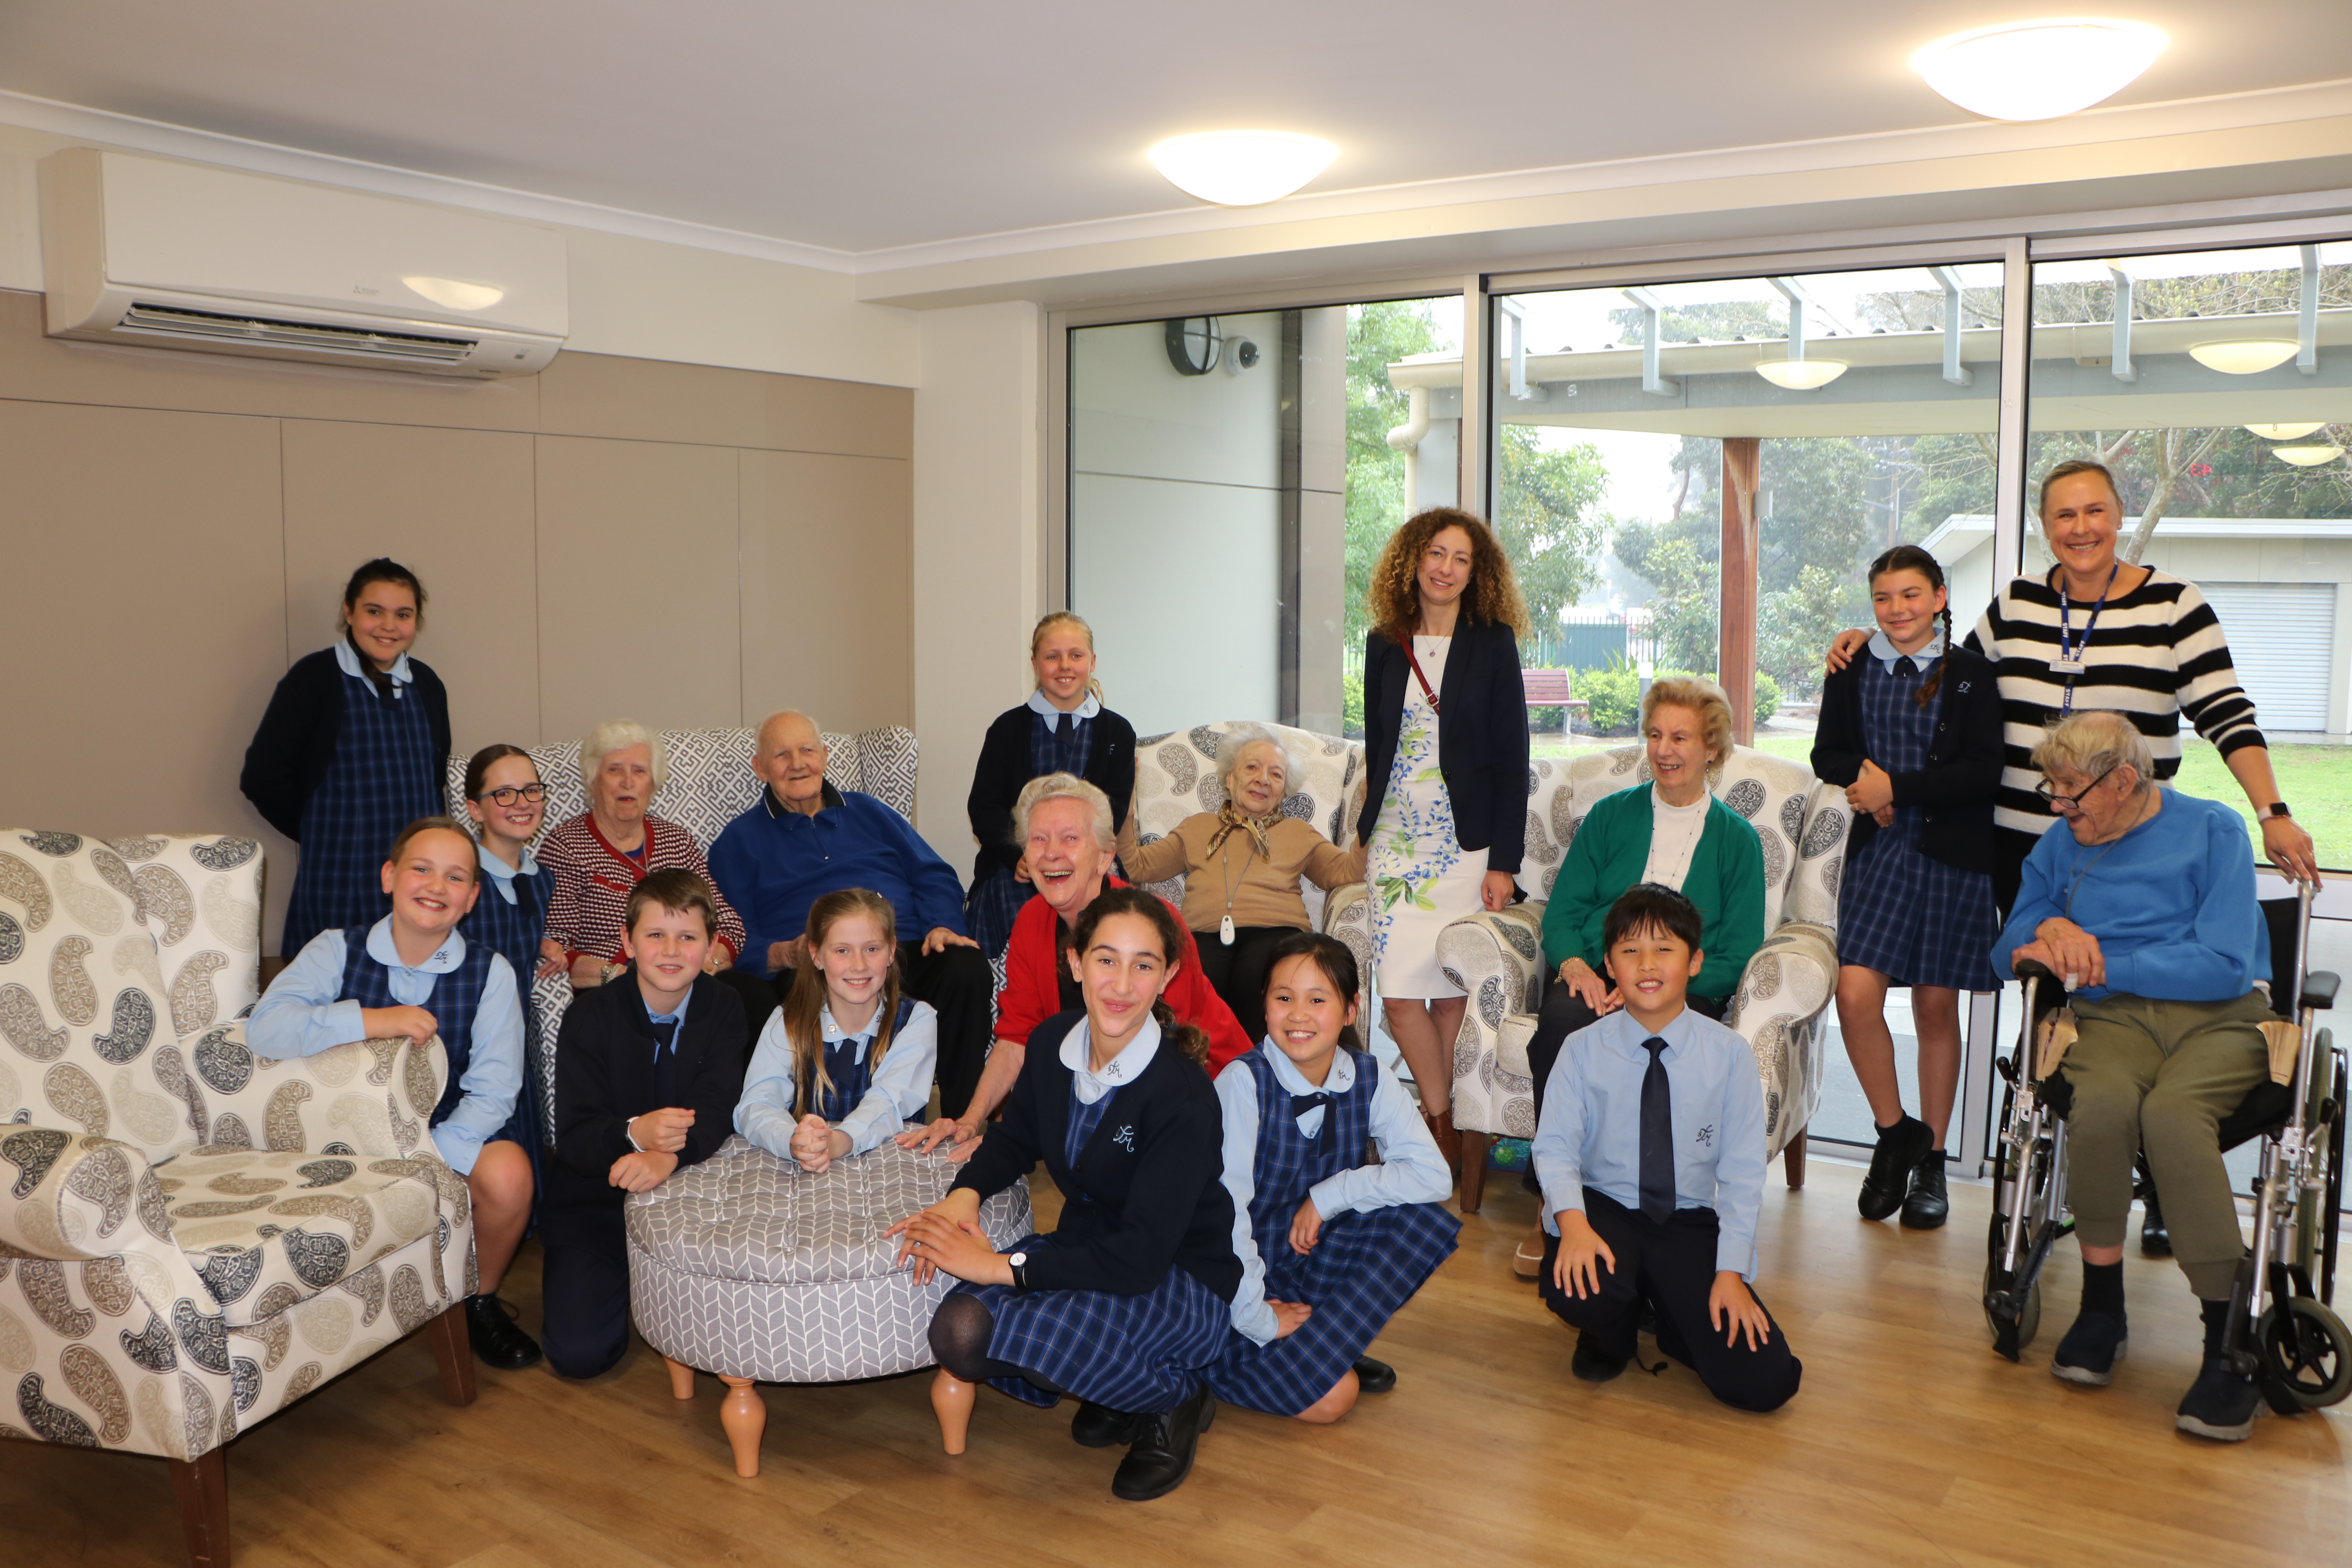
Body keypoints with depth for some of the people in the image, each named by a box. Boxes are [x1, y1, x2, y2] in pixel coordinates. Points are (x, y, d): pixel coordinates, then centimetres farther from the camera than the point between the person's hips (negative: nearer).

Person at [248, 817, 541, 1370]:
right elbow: (264, 1028, -20)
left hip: (455, 1132, 0)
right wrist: (370, 1020, -31)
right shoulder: (338, 951, -5)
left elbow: (492, 1091, -11)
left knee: (508, 1175, -30)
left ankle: (480, 1299, 2)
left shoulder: (490, 972, -7)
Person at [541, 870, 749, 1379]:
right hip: (593, 1203, -1)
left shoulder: (723, 1010, -6)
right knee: (581, 1351, -14)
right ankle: (567, 1278, 19)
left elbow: (714, 1112, -19)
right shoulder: (590, 1016, -10)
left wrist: (667, 1157, -42)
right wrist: (634, 1133, -39)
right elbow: (574, 1137, -16)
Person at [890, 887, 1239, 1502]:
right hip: (1089, 1246, 7)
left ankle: (1172, 1400, -4)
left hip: (1179, 1283, -7)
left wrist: (1000, 1267, -26)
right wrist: (964, 1194, -7)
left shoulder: (1182, 1096, -25)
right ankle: (1115, 1387, 6)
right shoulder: (1056, 1042, -5)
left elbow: (1141, 1258, -28)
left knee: (972, 1335, -28)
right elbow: (1017, 1140, 15)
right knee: (959, 1323, -22)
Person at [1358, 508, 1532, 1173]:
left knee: (1450, 991, -1)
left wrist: (1503, 862, -9)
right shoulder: (1385, 645, 8)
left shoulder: (1493, 643, -1)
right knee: (1400, 996, -6)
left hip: (1466, 843, -3)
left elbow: (1512, 757, -3)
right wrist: (1370, 829, 12)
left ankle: (1442, 1126, 13)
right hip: (1398, 839, 3)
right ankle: (1443, 1123, 8)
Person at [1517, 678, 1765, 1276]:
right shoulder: (1612, 816, 16)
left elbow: (1737, 958, 2)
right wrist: (1576, 964, -12)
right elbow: (1561, 912, 11)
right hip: (1593, 976, 2)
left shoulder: (1737, 839, 11)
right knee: (1561, 1025, -34)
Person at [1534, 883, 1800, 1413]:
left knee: (1762, 1382, -14)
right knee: (1579, 1291, -34)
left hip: (1690, 1223, 1)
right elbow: (1555, 1145, -10)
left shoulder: (1729, 1055, -5)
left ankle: (1673, 1315, 19)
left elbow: (1742, 1171, -5)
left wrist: (1732, 1273, -13)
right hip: (1605, 1210, 0)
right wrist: (1571, 1221, -30)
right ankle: (1612, 1333, 6)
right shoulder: (1585, 1050, -5)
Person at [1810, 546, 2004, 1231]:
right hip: (1877, 848, 2)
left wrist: (1897, 786, -14)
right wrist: (1864, 775, -10)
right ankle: (1895, 1133, 10)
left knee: (1936, 1006, 6)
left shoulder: (1972, 675, -1)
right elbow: (1828, 754, 11)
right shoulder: (1852, 671, 8)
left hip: (1952, 853, -2)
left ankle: (1931, 1163, 20)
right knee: (1856, 994, -12)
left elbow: (1982, 771, -8)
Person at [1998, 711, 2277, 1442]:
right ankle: (2101, 1306, -15)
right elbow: (2009, 949, 19)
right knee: (2101, 1102, -34)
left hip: (2220, 1018, -3)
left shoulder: (2213, 829, 3)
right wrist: (2048, 927, -4)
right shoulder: (2061, 846, 17)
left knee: (2172, 1111, -36)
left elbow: (2224, 965, -8)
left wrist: (2101, 964, -9)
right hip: (2114, 1020, 3)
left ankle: (2230, 1343, -25)